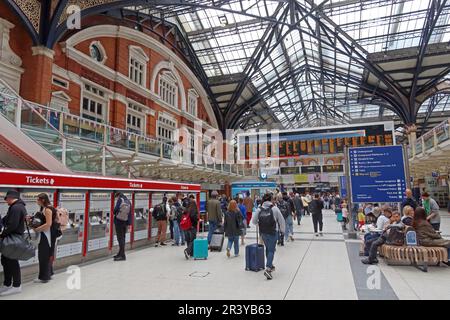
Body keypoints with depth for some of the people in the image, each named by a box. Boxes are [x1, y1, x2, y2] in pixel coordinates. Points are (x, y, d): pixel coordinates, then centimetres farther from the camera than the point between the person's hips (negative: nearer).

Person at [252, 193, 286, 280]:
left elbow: (254, 221, 2)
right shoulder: (274, 208, -10)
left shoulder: (259, 209, -2)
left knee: (268, 248, 22)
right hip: (272, 232, -4)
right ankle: (268, 269, -13)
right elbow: (281, 220, -3)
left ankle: (270, 265, 36)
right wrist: (282, 228, 15)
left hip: (263, 232, 4)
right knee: (271, 250, 0)